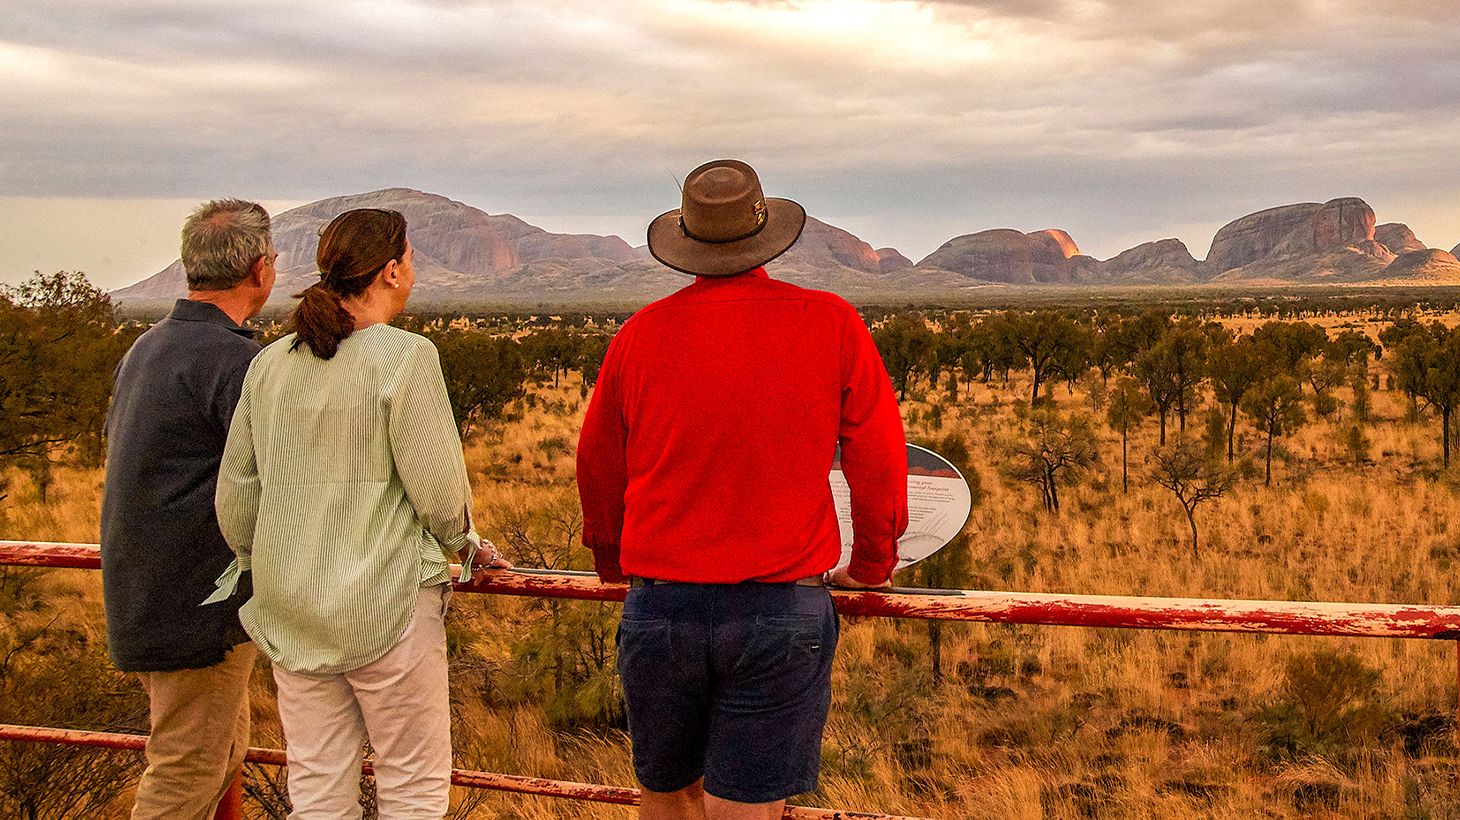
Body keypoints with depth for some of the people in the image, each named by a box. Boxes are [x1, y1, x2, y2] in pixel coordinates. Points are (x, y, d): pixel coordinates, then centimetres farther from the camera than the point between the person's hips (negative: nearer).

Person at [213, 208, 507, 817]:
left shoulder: (270, 363, 6)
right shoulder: (404, 356, -11)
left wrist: (258, 566, 28)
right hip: (386, 605, -6)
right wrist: (465, 544, 8)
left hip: (290, 611, 6)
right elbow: (440, 493, -13)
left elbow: (235, 496, 10)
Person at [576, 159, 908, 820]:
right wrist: (871, 565, 19)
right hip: (782, 609, -2)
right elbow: (878, 462, 2)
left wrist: (612, 561, 30)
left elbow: (598, 466, 11)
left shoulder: (642, 333, 0)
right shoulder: (831, 325, -3)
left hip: (658, 605, 2)